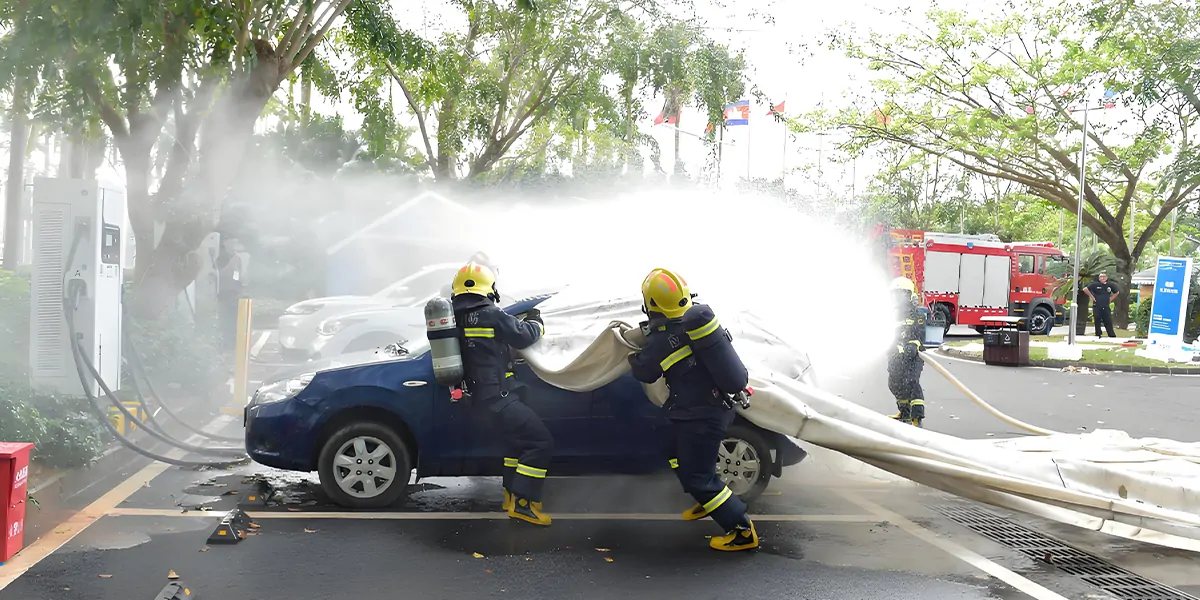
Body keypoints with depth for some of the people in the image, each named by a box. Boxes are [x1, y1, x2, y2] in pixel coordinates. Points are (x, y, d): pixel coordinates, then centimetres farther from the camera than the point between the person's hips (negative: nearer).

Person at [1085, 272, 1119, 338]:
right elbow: (1085, 289, -6)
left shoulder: (1110, 285, 7)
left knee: (1108, 323, 2)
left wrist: (1111, 298, 11)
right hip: (1097, 307, -2)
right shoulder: (1095, 284, -3)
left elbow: (1117, 292, 24)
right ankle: (1098, 336, 10)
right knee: (1097, 323, 2)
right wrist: (1092, 297, -6)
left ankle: (1113, 337, 7)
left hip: (1106, 307, 2)